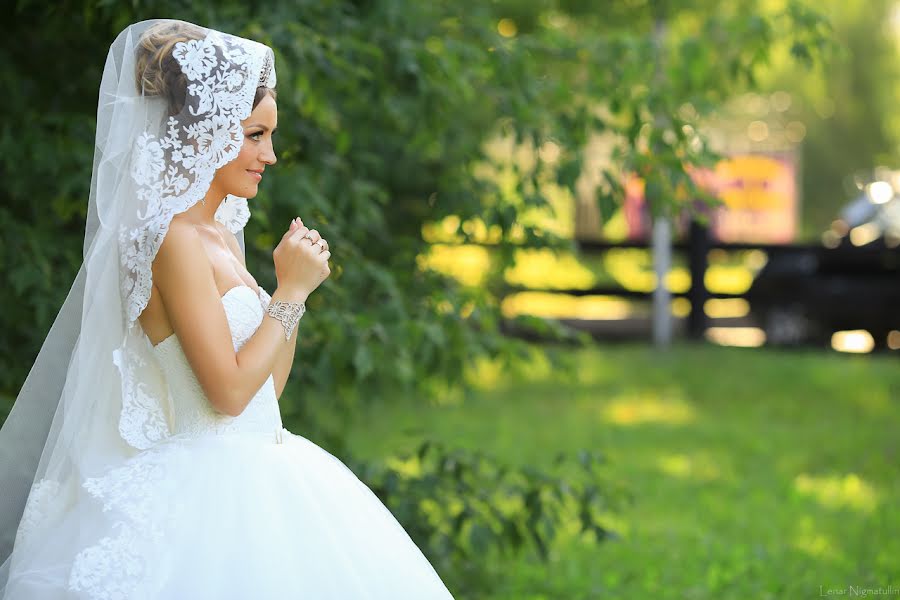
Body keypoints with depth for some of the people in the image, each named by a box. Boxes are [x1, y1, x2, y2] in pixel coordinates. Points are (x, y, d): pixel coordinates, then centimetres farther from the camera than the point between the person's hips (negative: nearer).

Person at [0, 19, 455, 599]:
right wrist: (291, 290, -11)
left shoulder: (221, 234, 12)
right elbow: (229, 391, -20)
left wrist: (296, 285, 4)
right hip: (209, 488, -9)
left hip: (257, 482, 9)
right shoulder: (174, 240, -15)